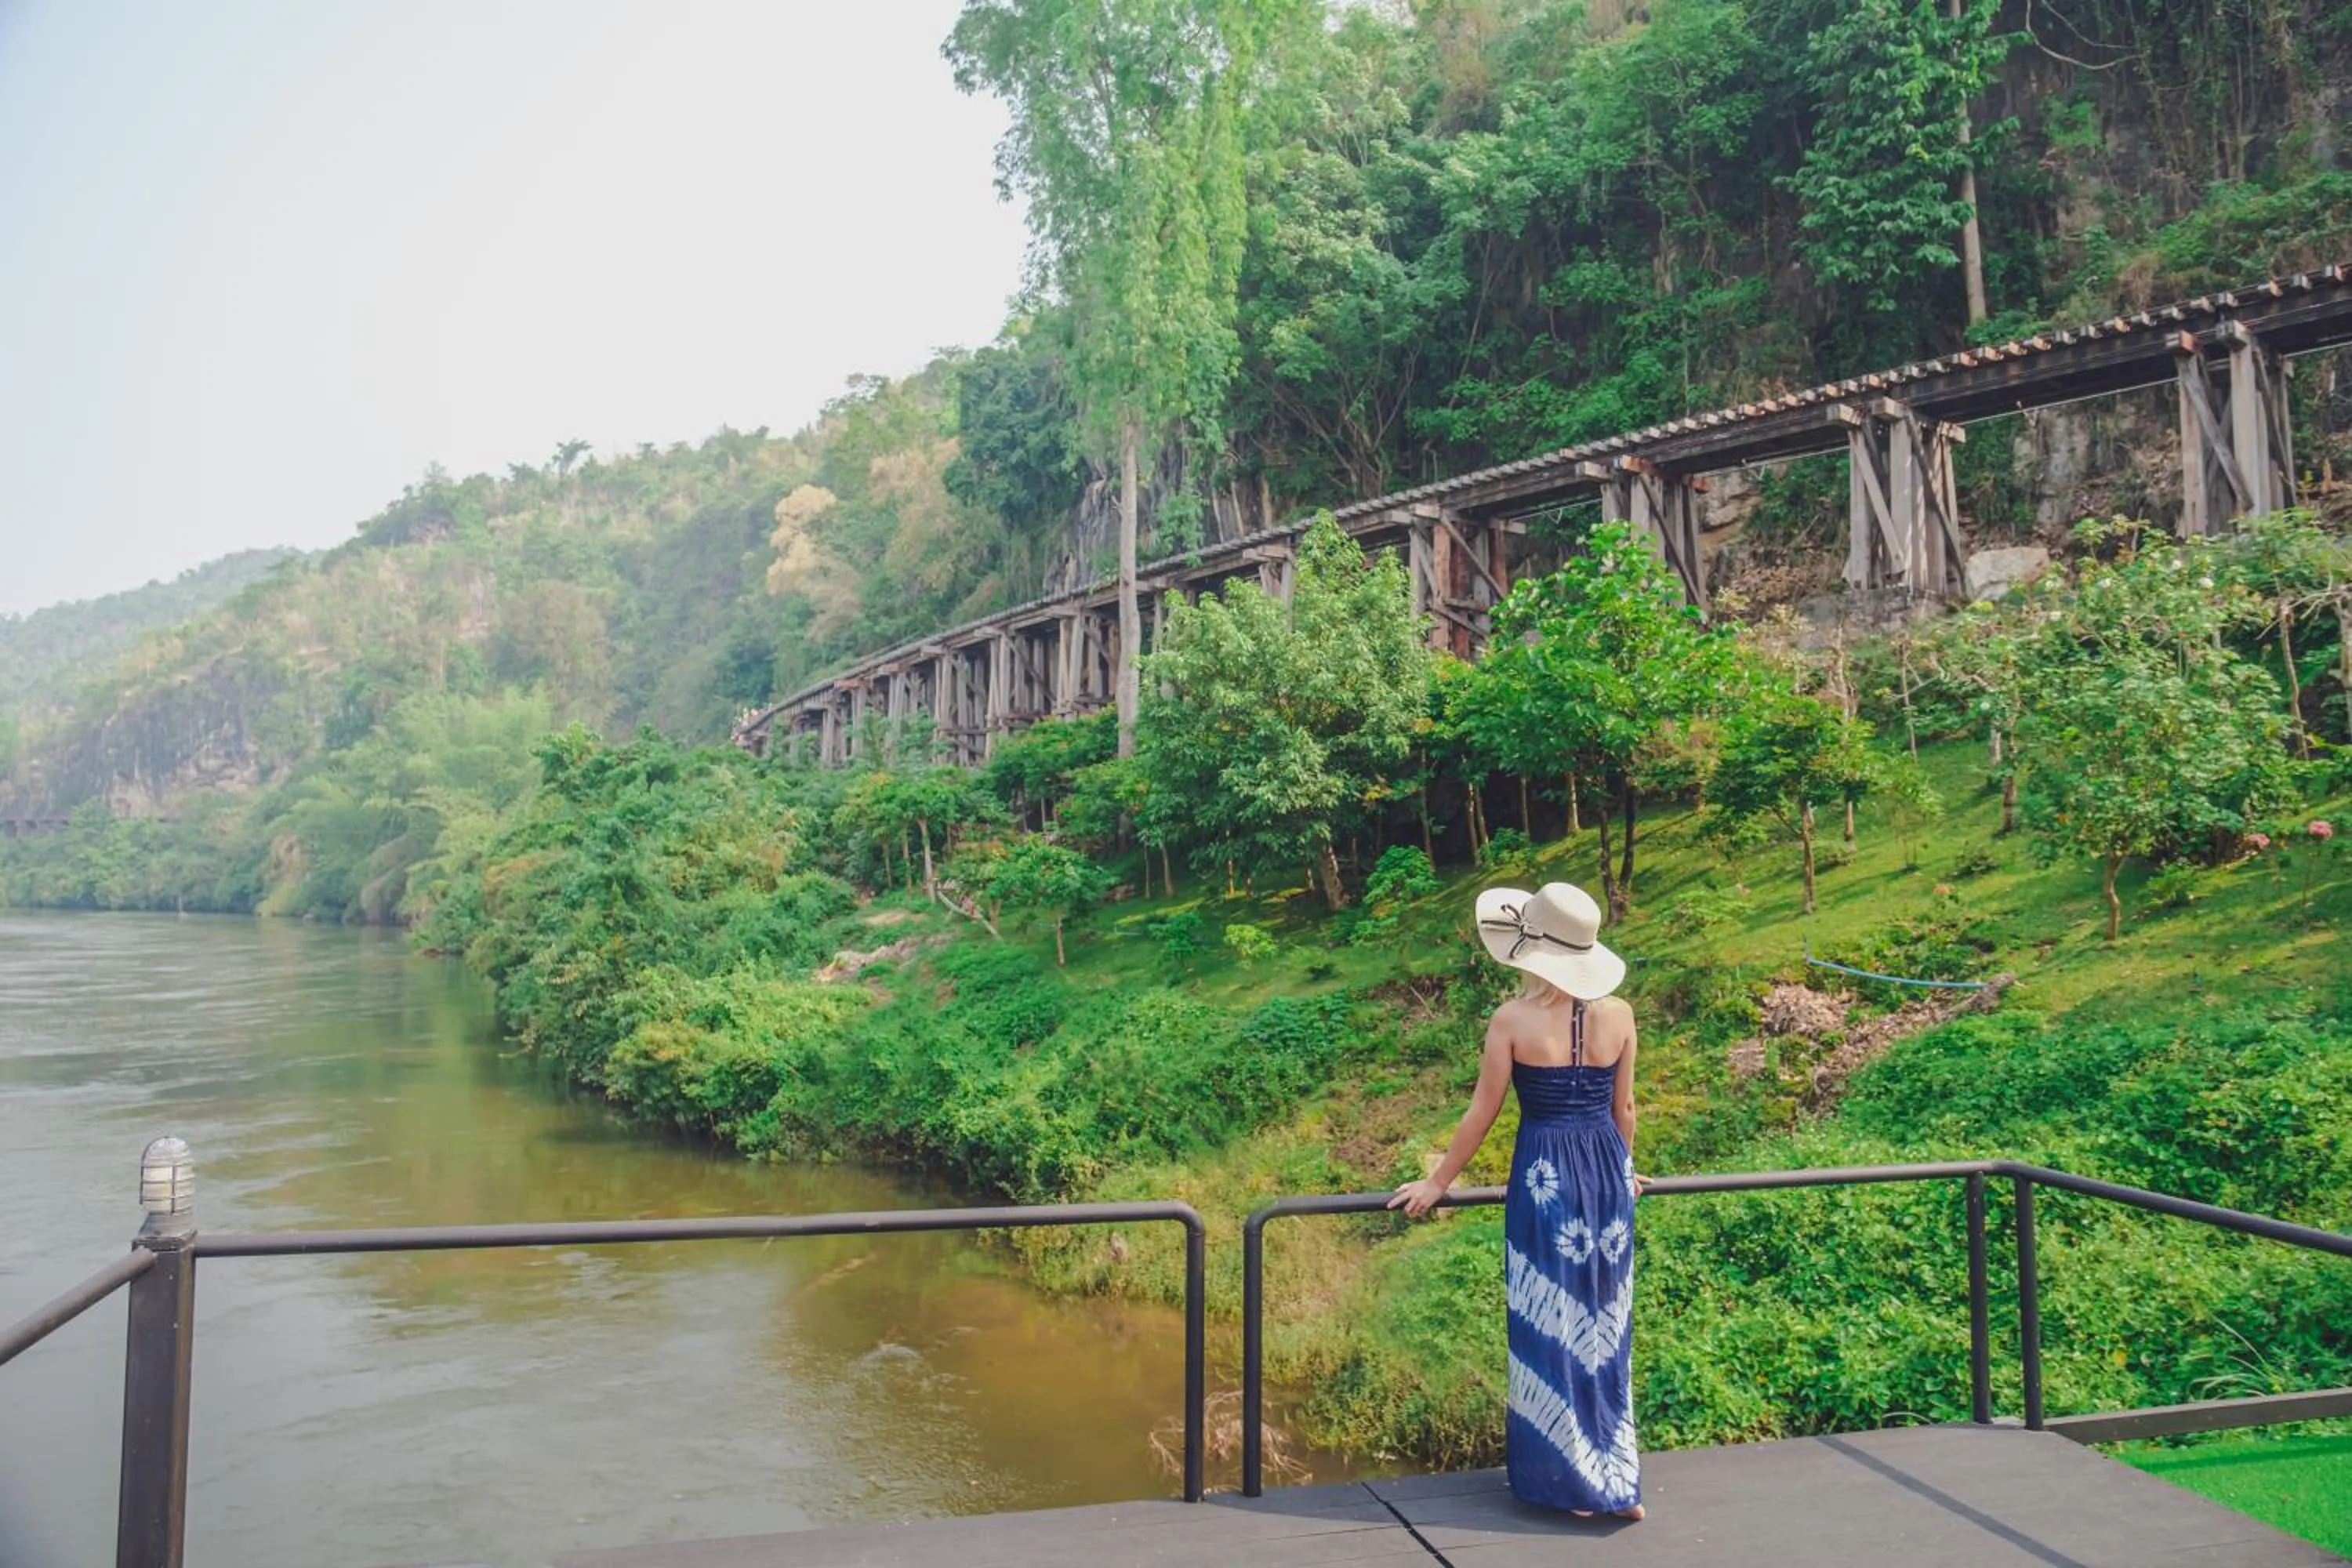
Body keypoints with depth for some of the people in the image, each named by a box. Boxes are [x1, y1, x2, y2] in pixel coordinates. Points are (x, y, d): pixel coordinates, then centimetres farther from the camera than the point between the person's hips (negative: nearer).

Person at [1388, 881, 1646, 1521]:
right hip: (1607, 1168, 4)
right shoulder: (1618, 1014, -1)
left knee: (1550, 1325, 8)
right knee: (1606, 1323, 16)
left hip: (1545, 1175, -4)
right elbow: (1624, 1107, 9)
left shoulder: (1513, 1019, -11)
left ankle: (1570, 1482, 16)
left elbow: (1481, 1113, -6)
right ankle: (1617, 1481, 24)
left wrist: (1438, 1182, 6)